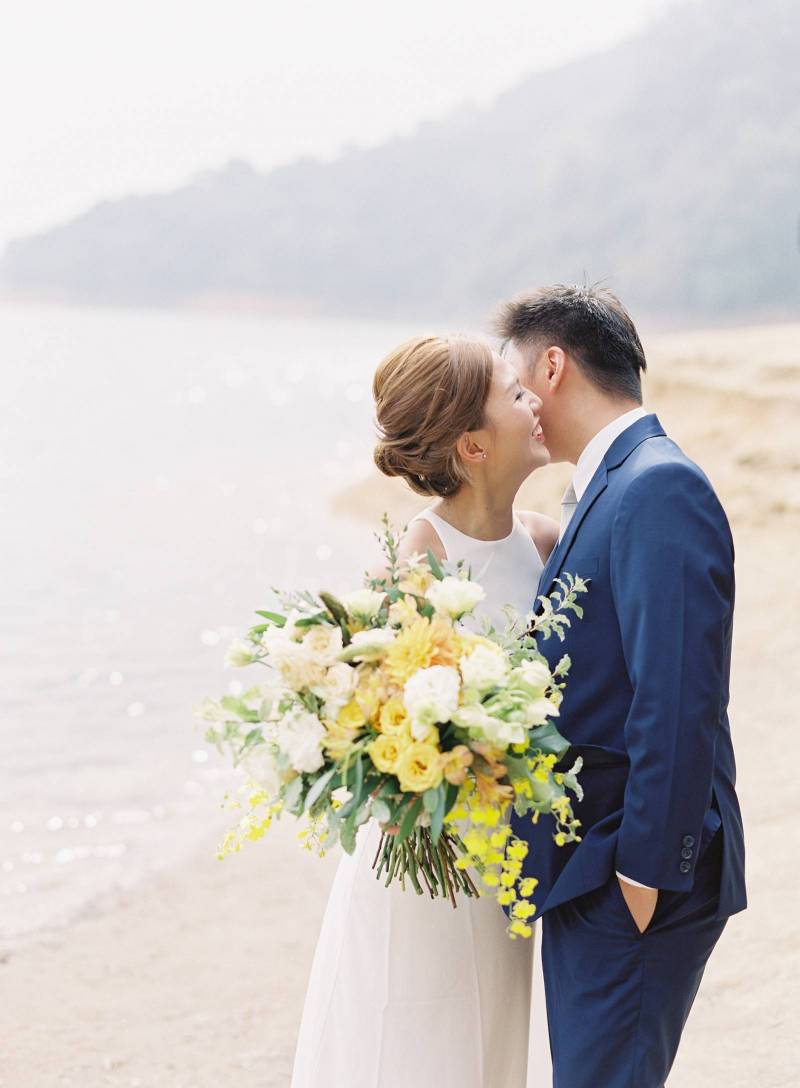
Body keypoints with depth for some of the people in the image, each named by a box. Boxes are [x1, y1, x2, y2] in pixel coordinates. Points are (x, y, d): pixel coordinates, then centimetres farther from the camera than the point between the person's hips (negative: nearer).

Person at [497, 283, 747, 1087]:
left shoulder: (660, 488, -16)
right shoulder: (602, 488, 15)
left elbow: (679, 701, -23)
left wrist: (645, 872, -21)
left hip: (632, 878, -10)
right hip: (587, 871, 10)